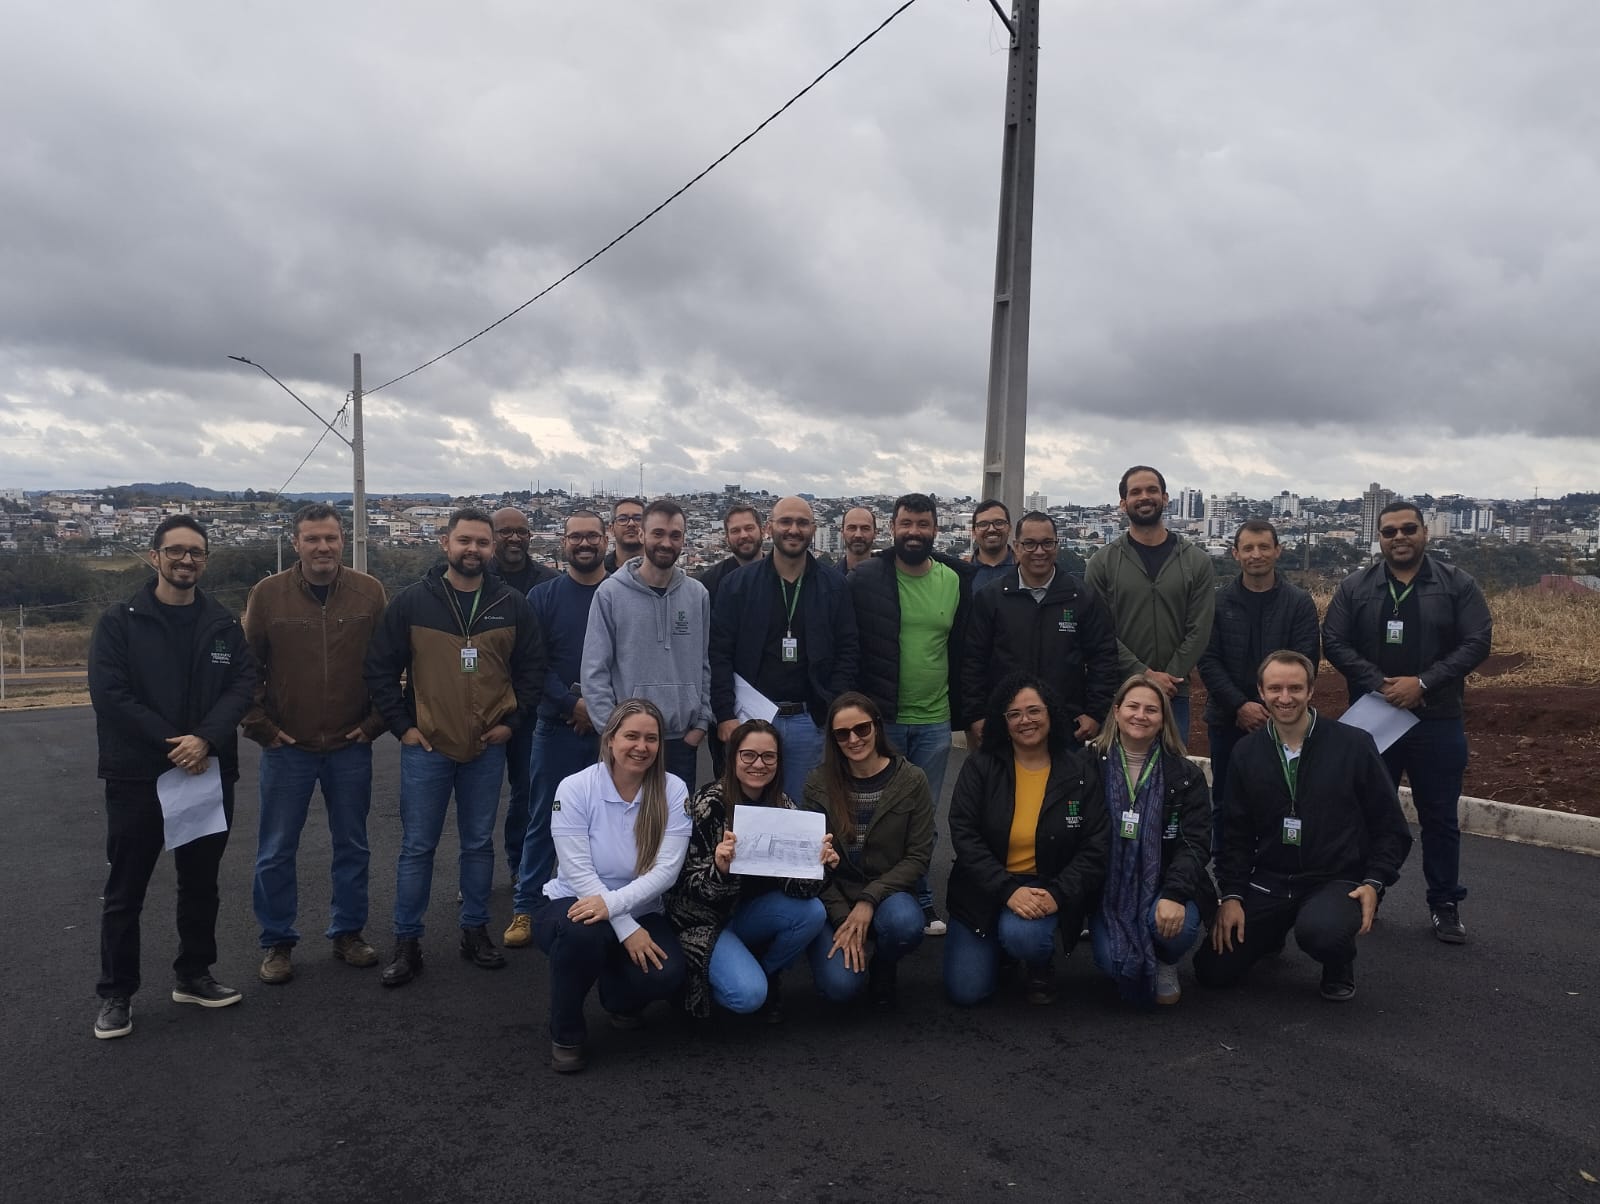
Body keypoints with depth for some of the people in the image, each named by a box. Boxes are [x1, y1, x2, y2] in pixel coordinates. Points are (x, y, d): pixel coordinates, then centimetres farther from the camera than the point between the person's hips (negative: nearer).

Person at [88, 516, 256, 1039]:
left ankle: (193, 975, 30)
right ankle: (116, 994, 19)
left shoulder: (224, 624, 6)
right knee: (125, 891, 6)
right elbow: (108, 692, -12)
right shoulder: (119, 621, -3)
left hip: (209, 773, 3)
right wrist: (171, 743, -18)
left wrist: (205, 740, -20)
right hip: (137, 775, -3)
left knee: (201, 884, 14)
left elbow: (242, 685, -3)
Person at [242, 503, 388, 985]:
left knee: (352, 848, 13)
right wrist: (260, 726, -3)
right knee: (276, 853, 8)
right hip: (286, 747, -1)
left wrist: (374, 722, -1)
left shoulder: (369, 592, -2)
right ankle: (277, 943, 23)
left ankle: (348, 933, 28)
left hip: (351, 746, 1)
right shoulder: (268, 594, -5)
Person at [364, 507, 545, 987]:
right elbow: (380, 668, 0)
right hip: (426, 747, -1)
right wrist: (402, 726, -4)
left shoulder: (512, 605, 2)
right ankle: (406, 942, 16)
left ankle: (475, 931, 26)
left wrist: (512, 721, 1)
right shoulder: (412, 601, -4)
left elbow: (532, 668, 9)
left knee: (479, 844, 12)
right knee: (417, 847, 5)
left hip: (487, 748, 2)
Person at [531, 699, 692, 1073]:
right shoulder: (575, 788, -14)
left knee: (667, 975, -27)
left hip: (640, 913, 2)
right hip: (575, 905, -2)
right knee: (582, 932, -38)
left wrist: (612, 903, -31)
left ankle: (621, 998, 13)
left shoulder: (673, 791, -9)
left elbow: (666, 870, -16)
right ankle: (566, 1035, -8)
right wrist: (626, 929, -24)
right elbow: (579, 874, -18)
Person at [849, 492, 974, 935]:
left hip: (935, 721, 3)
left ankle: (918, 901, 25)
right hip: (879, 719, -2)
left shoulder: (956, 580, 3)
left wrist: (966, 714, 8)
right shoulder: (866, 578, -6)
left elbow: (964, 650, 10)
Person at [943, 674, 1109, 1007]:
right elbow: (963, 835, -13)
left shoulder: (1078, 773, -5)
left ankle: (1041, 962, 4)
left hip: (1045, 890, -1)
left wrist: (1059, 894, -21)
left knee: (1021, 933, -34)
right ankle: (1000, 942, 25)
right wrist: (1007, 889, -23)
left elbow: (1095, 848, -6)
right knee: (965, 992, -7)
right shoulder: (980, 767, -6)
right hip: (984, 890, 1)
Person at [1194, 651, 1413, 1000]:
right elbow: (1236, 834, 6)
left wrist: (1375, 883, -12)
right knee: (1213, 970, -6)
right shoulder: (1247, 753, 3)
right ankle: (1275, 930, 25)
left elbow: (1391, 827, 0)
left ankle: (1340, 964, 2)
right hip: (1268, 883, 3)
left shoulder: (1354, 745, -5)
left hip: (1338, 881, -3)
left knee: (1318, 931, -37)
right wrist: (1232, 895, -4)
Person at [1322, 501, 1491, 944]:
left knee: (1439, 818, 8)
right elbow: (1333, 642, -2)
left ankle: (1445, 904, 22)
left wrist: (1423, 683, -16)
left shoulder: (1457, 584, 0)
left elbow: (1477, 642, -6)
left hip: (1438, 721, 0)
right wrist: (1378, 684, -16)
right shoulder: (1355, 587, 2)